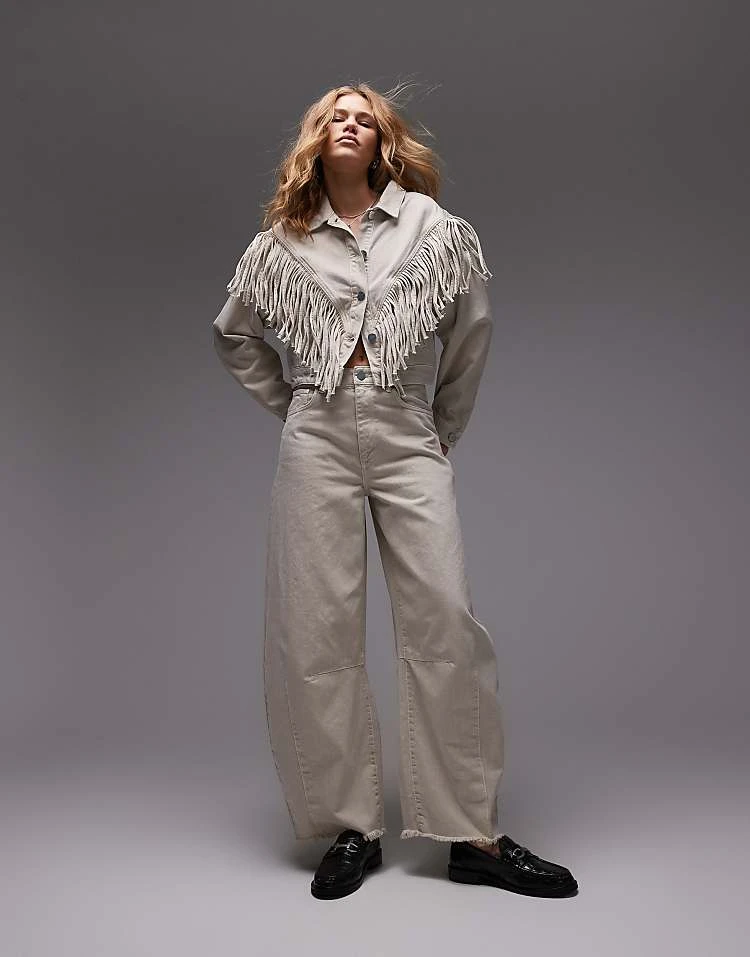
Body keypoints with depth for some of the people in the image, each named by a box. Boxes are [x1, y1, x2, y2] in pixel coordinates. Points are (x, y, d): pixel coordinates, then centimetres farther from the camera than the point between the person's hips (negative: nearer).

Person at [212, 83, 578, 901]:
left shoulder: (430, 225, 10)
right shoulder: (284, 241, 13)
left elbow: (472, 332, 13)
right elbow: (232, 334, 25)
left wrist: (446, 429, 15)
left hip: (407, 436, -1)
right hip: (317, 440, 1)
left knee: (444, 622, -9)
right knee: (317, 630, -3)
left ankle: (473, 834, 1)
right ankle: (350, 827, 9)